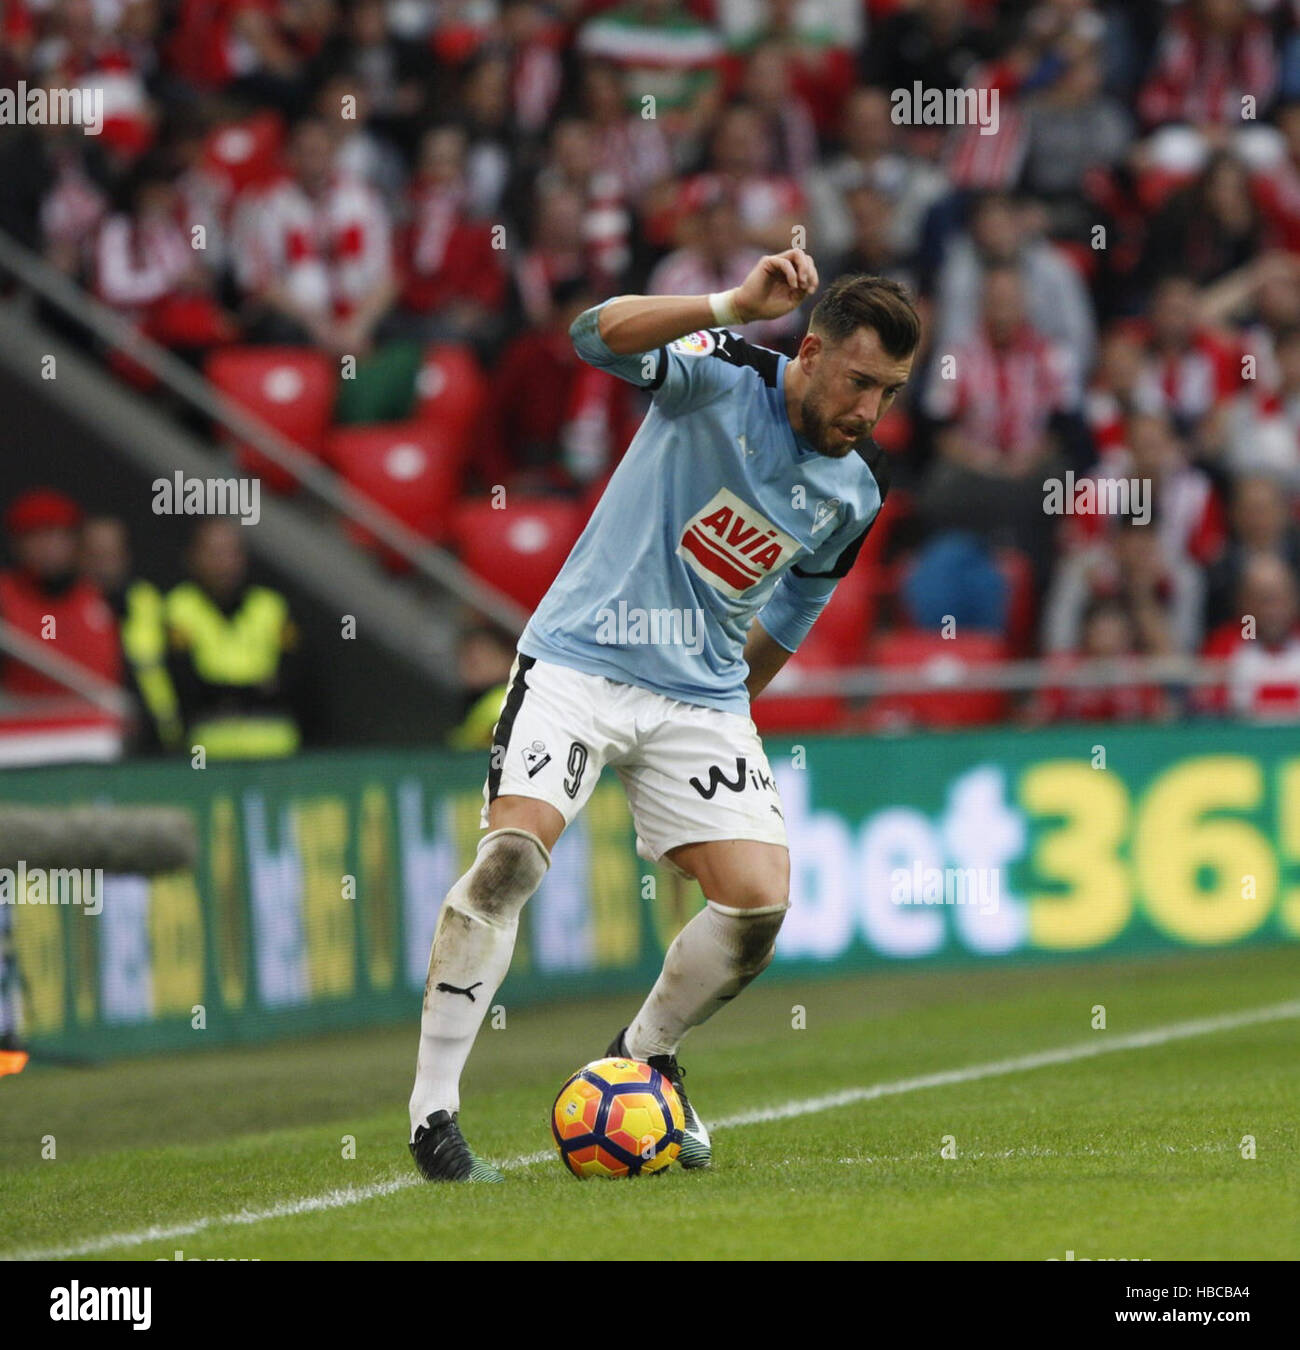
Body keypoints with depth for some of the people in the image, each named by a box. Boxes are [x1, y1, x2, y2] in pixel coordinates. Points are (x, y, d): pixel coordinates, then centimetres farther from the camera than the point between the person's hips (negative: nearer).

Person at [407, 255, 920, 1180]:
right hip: (580, 658, -5)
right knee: (514, 852, -24)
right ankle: (433, 1110, -17)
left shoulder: (857, 490, 5)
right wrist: (736, 307, -42)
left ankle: (645, 1059, 20)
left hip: (702, 694, 5)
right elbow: (600, 336, -31)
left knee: (761, 902, -8)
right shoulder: (724, 375, -12)